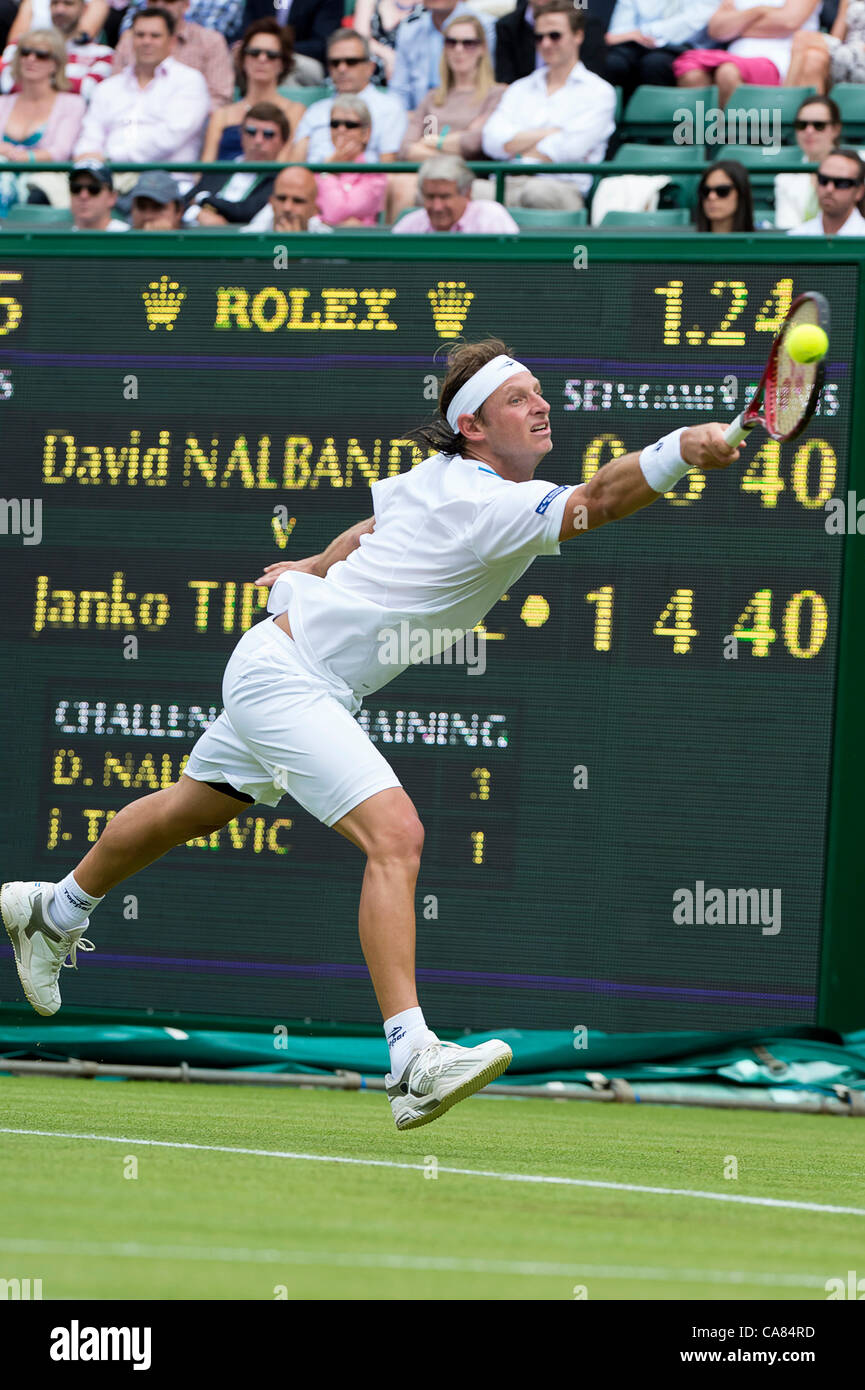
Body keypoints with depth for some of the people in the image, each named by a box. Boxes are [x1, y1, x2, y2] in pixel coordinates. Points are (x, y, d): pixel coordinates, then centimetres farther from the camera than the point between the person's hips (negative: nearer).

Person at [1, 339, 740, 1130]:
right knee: (394, 834, -25)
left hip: (277, 663, 11)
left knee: (189, 812, 29)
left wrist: (315, 570, 38)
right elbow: (596, 502, -43)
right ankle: (412, 1060, -34)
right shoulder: (493, 504, -26)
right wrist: (680, 450, -56)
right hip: (285, 673, -11)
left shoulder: (440, 477, 3)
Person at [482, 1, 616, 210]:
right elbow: (492, 142, 10)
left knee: (537, 192, -44)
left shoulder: (598, 92, 13)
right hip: (507, 184, 3)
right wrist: (548, 133, 1)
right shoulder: (519, 89, 28)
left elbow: (569, 148, -2)